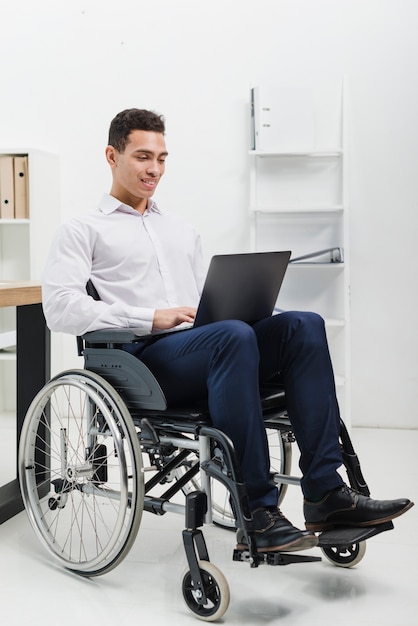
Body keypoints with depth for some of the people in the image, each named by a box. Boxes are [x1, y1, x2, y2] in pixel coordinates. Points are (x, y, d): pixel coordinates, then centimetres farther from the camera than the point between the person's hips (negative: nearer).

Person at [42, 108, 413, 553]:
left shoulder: (183, 231, 29)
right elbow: (60, 309, -7)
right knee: (234, 335, -36)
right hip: (143, 357, -6)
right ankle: (257, 512, -31)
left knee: (303, 325, -20)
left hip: (204, 351, 6)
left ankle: (325, 494, -24)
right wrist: (151, 317, -17)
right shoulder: (82, 231, 9)